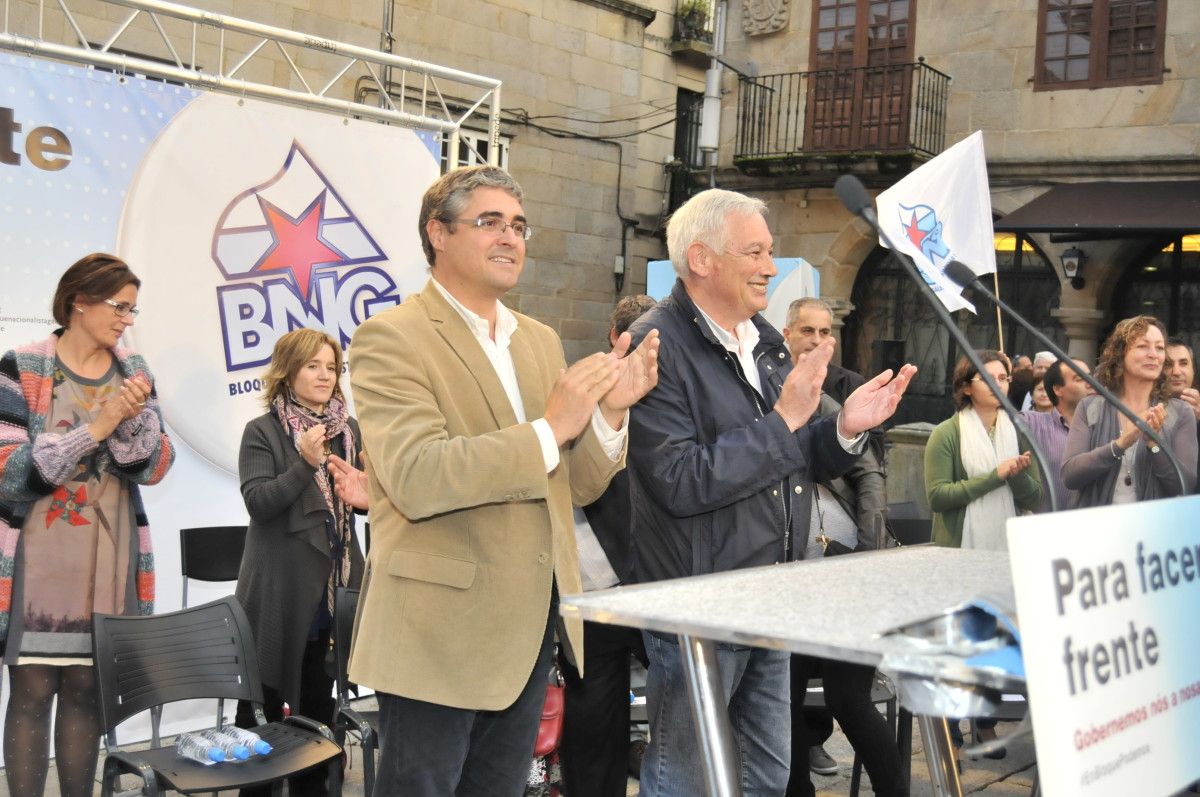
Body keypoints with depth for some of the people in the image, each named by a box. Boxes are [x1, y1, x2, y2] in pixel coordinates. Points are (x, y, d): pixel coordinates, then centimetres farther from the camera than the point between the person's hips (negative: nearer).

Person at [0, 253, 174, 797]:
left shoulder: (134, 372, 6)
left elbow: (154, 466, 2)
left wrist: (133, 417, -17)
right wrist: (96, 428, -18)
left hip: (109, 557, 4)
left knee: (86, 689, 8)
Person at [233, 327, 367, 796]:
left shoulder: (349, 429, 10)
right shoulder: (262, 432, -6)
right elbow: (258, 503, -16)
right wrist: (305, 464, -27)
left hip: (334, 582, 5)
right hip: (281, 586, -5)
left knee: (319, 696, 14)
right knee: (264, 697, 3)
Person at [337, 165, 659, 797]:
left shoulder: (540, 340, 12)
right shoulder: (391, 337, -10)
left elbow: (577, 486, 11)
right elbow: (415, 478, -24)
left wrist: (609, 409, -8)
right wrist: (549, 429, -25)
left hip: (530, 624, 7)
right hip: (440, 629, -7)